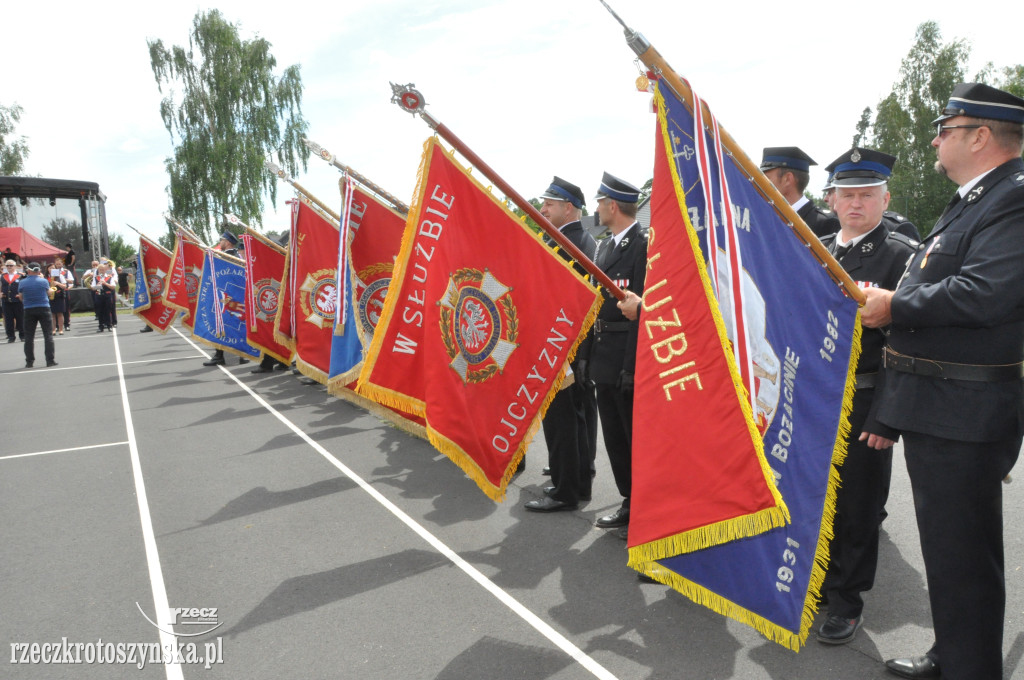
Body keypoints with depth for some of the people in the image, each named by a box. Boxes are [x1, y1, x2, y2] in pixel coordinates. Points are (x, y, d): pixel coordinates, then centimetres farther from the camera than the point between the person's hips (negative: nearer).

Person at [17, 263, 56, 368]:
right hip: (44, 309, -1)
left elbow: (21, 298, 7)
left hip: (29, 310, 1)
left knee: (29, 337, 7)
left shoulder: (22, 283, -1)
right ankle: (50, 360, 0)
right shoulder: (43, 281, -5)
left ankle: (29, 361, 8)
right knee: (48, 335, 3)